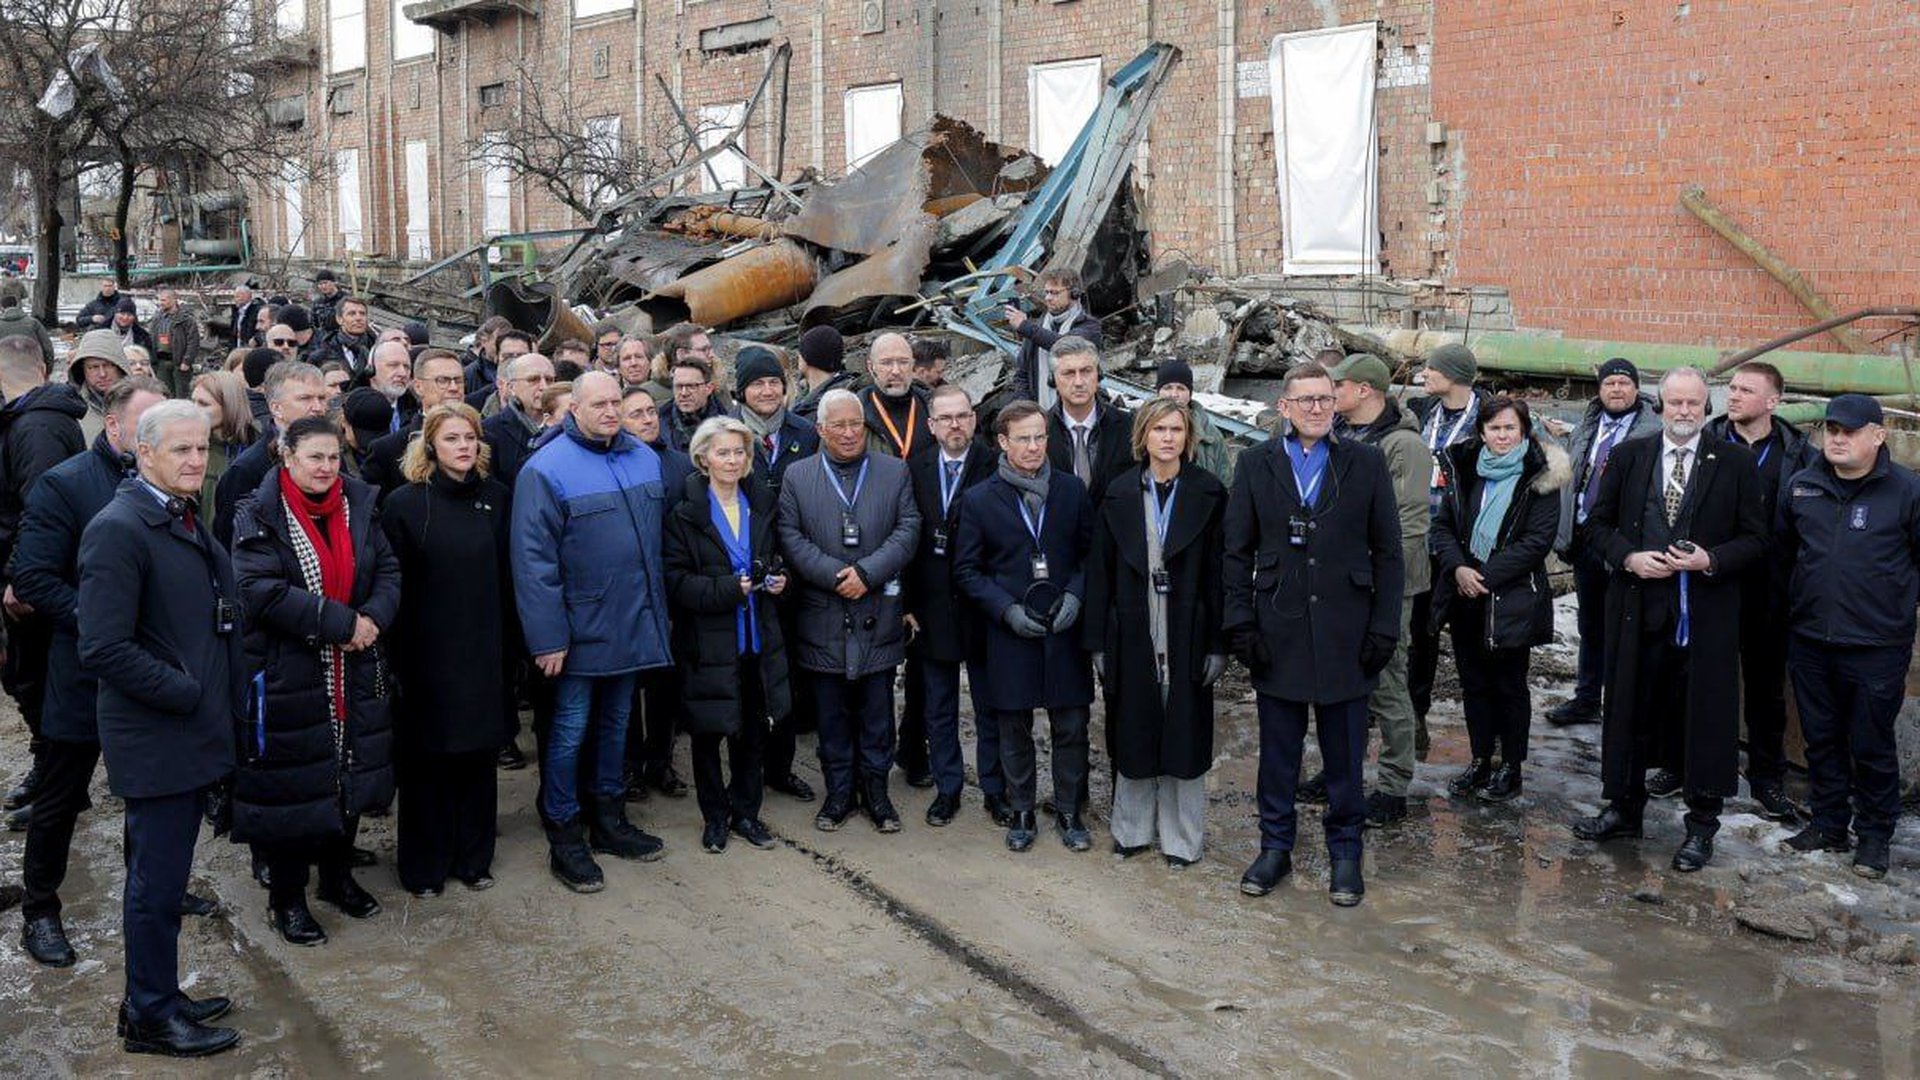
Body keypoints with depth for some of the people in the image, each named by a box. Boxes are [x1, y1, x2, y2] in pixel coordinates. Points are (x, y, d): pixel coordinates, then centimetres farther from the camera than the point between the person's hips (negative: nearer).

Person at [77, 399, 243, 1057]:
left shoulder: (187, 521, 12)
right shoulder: (119, 529, -17)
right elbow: (103, 649, -23)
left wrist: (224, 699, 10)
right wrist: (187, 694, -18)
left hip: (194, 732, 9)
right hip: (157, 738, -9)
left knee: (163, 875, 19)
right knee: (157, 881, 4)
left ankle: (159, 998, 31)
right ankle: (150, 1019, 18)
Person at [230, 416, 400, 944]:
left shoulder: (357, 506, 6)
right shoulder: (260, 516, -10)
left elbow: (388, 570, 6)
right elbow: (260, 589, -21)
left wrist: (374, 617, -14)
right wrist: (341, 624, -22)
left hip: (357, 673, 5)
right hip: (288, 676, -5)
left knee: (351, 776, 14)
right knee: (293, 782, 3)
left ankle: (338, 876, 33)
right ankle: (287, 898, 19)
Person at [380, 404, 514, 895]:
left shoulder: (497, 498, 5)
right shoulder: (405, 504, -5)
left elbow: (506, 578, 8)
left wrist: (510, 646, 5)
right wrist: (397, 655, -9)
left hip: (483, 653, 3)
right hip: (427, 654, -3)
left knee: (478, 754, 10)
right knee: (426, 761, 6)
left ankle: (473, 858, 23)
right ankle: (424, 866, 19)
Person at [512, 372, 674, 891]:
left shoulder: (645, 458, 6)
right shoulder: (546, 469, -14)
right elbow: (533, 560, -17)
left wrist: (658, 609, 14)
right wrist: (547, 638, -19)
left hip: (632, 624, 6)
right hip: (581, 629, -6)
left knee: (615, 723, 18)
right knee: (570, 730, 4)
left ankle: (609, 819, 33)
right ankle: (562, 837, 17)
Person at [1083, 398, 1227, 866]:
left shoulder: (1209, 494, -1)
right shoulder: (1120, 495, 4)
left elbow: (1219, 572, -3)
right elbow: (1101, 571, 4)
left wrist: (1218, 643, -7)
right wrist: (1098, 641, 1)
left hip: (1187, 635, -2)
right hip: (1132, 635, 2)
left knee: (1185, 734, 5)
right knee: (1132, 734, 10)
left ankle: (1182, 838, 17)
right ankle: (1133, 828, 25)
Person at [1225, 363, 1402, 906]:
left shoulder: (1366, 463, 2)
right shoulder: (1256, 464, 3)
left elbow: (1387, 551, 3)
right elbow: (1237, 551, 4)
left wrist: (1384, 627, -3)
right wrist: (1241, 622, -3)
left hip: (1345, 633, 0)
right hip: (1278, 632, 1)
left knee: (1345, 753, 8)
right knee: (1277, 749, 10)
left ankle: (1345, 852, 23)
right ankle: (1275, 846, 25)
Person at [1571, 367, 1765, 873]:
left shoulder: (1735, 463, 0)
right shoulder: (1628, 456, 5)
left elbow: (1755, 539, 2)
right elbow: (1598, 523, 8)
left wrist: (1710, 560, -15)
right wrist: (1628, 557, -9)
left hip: (1705, 616, -2)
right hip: (1637, 608, 2)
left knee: (1703, 717, 3)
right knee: (1630, 710, 11)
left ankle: (1701, 825, 17)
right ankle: (1624, 808, 26)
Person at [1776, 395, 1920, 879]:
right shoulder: (1800, 486, 5)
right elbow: (1783, 550, 17)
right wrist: (1790, 606, 15)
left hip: (1877, 645, -4)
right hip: (1810, 642, 4)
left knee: (1872, 745, 6)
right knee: (1821, 739, 14)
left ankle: (1875, 835, 21)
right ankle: (1829, 824, 28)